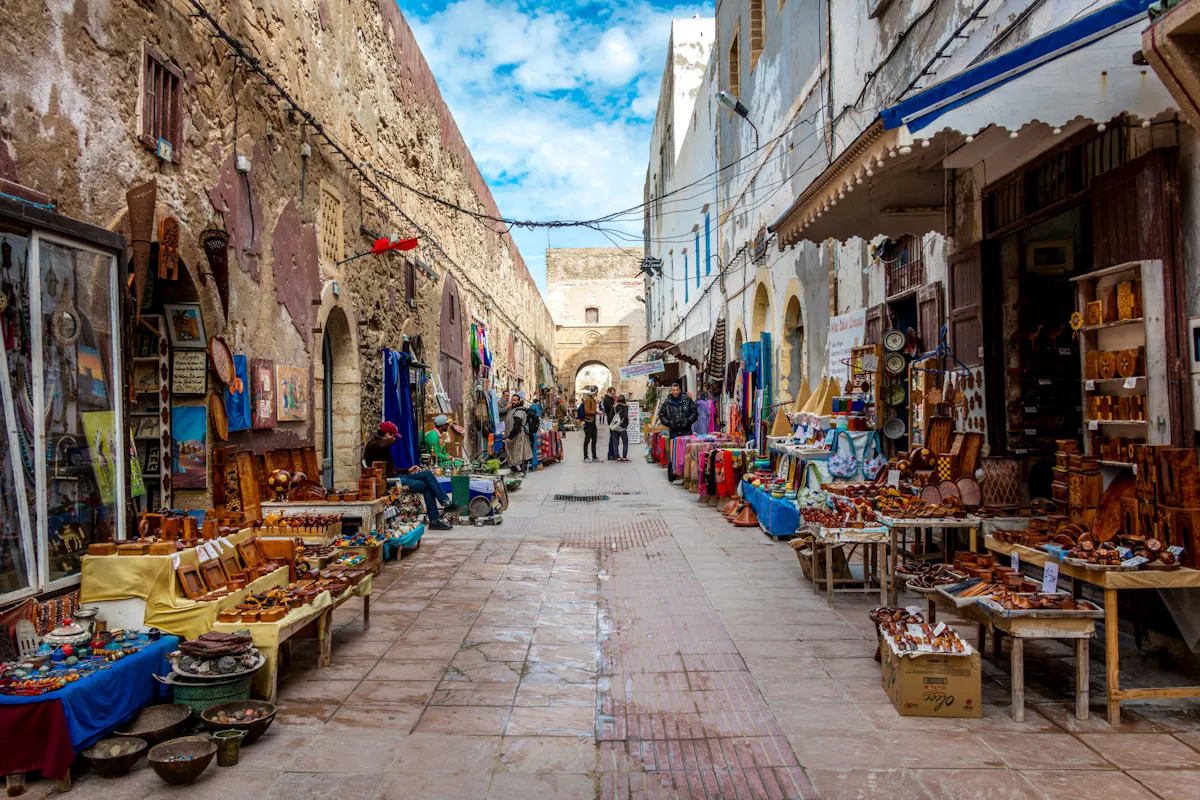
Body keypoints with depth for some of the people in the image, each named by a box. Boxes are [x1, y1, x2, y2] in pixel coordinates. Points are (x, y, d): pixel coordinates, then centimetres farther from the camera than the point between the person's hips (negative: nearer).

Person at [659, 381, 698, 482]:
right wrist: (668, 423, -1)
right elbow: (661, 415, 14)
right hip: (673, 432, 1)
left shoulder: (687, 400, 4)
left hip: (686, 431, -1)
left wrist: (688, 421, -7)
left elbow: (694, 412, 7)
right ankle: (671, 475, 8)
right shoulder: (667, 402, 7)